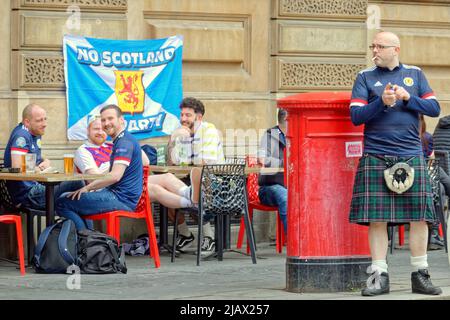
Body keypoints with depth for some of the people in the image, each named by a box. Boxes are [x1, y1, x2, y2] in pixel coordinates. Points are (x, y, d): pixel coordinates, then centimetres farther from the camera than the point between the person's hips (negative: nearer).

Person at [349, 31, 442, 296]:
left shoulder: (415, 74, 12)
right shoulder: (365, 77, 8)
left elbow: (434, 108, 6)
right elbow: (356, 116, -2)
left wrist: (408, 98, -9)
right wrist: (382, 102, -16)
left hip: (412, 155, 1)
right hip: (376, 157, -1)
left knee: (420, 216, 0)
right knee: (376, 218, -5)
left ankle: (420, 275, 8)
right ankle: (379, 276, 0)